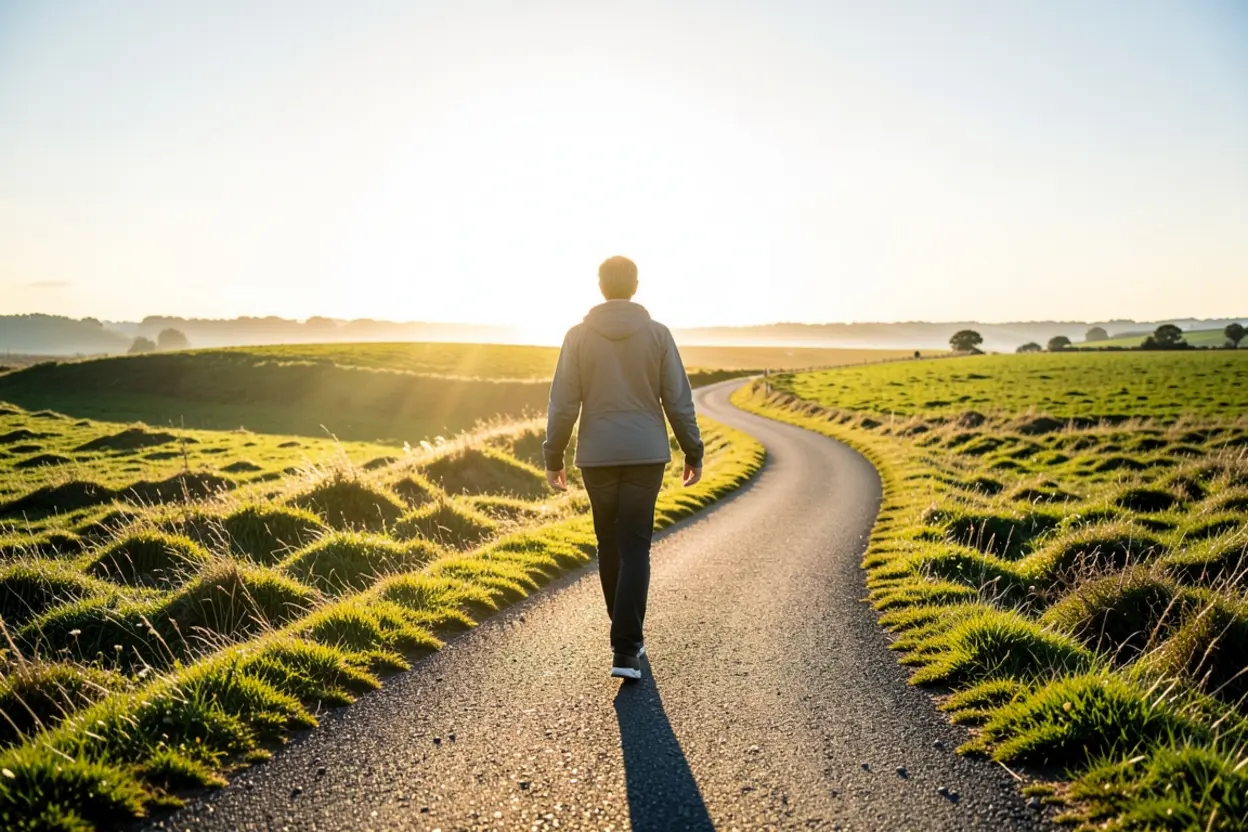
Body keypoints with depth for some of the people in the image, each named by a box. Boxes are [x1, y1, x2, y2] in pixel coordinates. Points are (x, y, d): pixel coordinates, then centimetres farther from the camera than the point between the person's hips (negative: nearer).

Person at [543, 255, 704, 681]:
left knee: (609, 545, 16)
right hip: (646, 455, -1)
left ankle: (627, 636, 31)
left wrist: (553, 458, 4)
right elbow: (678, 400, -2)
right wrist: (693, 453, 8)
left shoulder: (579, 335, -3)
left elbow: (563, 403, -5)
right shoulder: (657, 333, -3)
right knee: (634, 550, 0)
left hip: (597, 456, 1)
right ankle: (625, 649, -8)